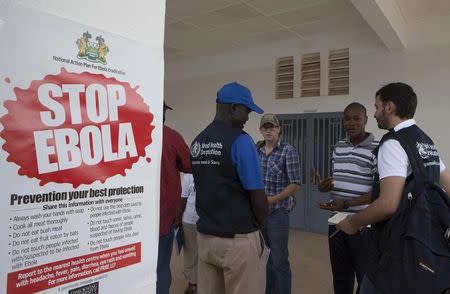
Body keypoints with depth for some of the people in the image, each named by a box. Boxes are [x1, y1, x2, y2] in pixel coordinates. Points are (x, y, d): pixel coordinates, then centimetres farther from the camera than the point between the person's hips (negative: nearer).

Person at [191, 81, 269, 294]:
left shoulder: (197, 143, 6)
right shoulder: (240, 141, -16)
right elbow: (257, 196, -15)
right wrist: (260, 225, 4)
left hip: (205, 236, 7)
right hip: (238, 239, -7)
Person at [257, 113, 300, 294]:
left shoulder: (288, 152, -8)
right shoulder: (257, 152, 7)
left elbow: (295, 185, -11)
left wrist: (271, 200, -17)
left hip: (277, 212, -5)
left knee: (279, 261, 2)